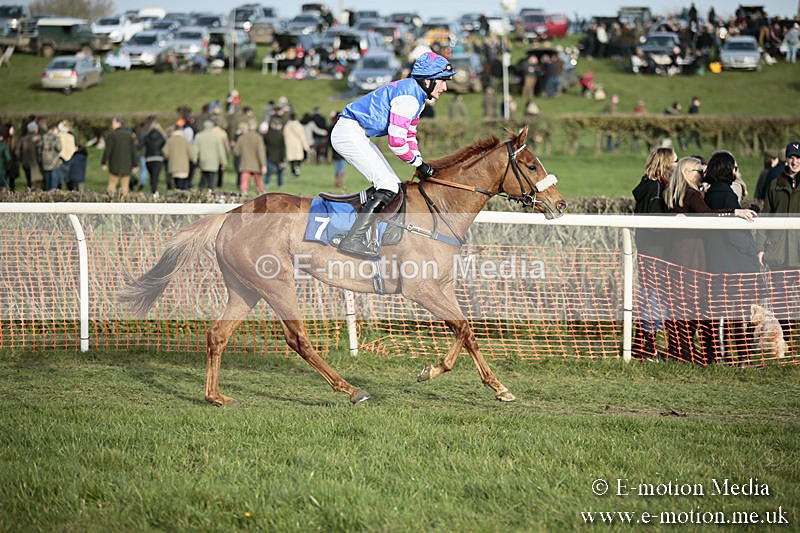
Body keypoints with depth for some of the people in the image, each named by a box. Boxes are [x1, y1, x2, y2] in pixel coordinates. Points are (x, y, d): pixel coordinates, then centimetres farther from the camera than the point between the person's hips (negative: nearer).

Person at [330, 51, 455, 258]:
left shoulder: (416, 95, 15)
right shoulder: (408, 96, -19)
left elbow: (409, 135, 24)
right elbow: (396, 140, -22)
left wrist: (421, 165, 12)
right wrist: (418, 163, -9)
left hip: (358, 135, 11)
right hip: (349, 132, -11)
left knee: (393, 184, 12)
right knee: (388, 186, -16)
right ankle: (352, 240, -20)